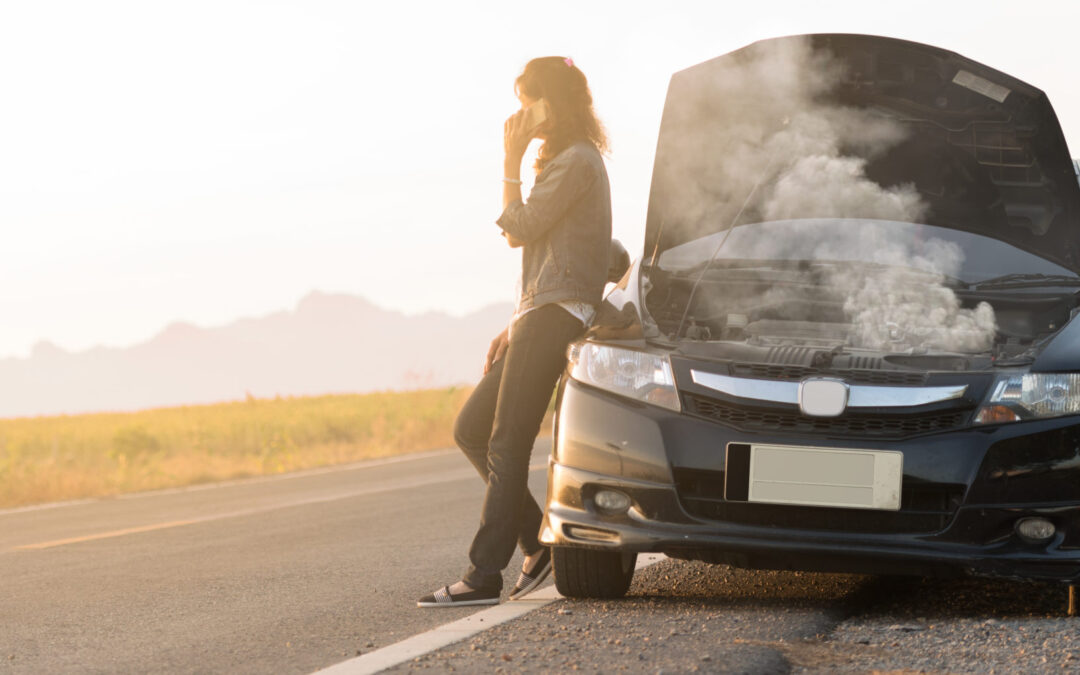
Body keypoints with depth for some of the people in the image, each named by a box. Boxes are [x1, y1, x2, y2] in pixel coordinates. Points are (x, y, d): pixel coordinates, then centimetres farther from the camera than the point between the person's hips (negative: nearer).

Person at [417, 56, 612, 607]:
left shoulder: (577, 161, -8)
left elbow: (518, 231, -10)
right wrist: (515, 326, 19)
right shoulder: (560, 161, 24)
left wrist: (511, 162, -4)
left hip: (555, 314, -11)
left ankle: (484, 575, -15)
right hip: (538, 315, 11)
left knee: (506, 446, -13)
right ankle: (539, 543, 9)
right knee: (471, 430, 9)